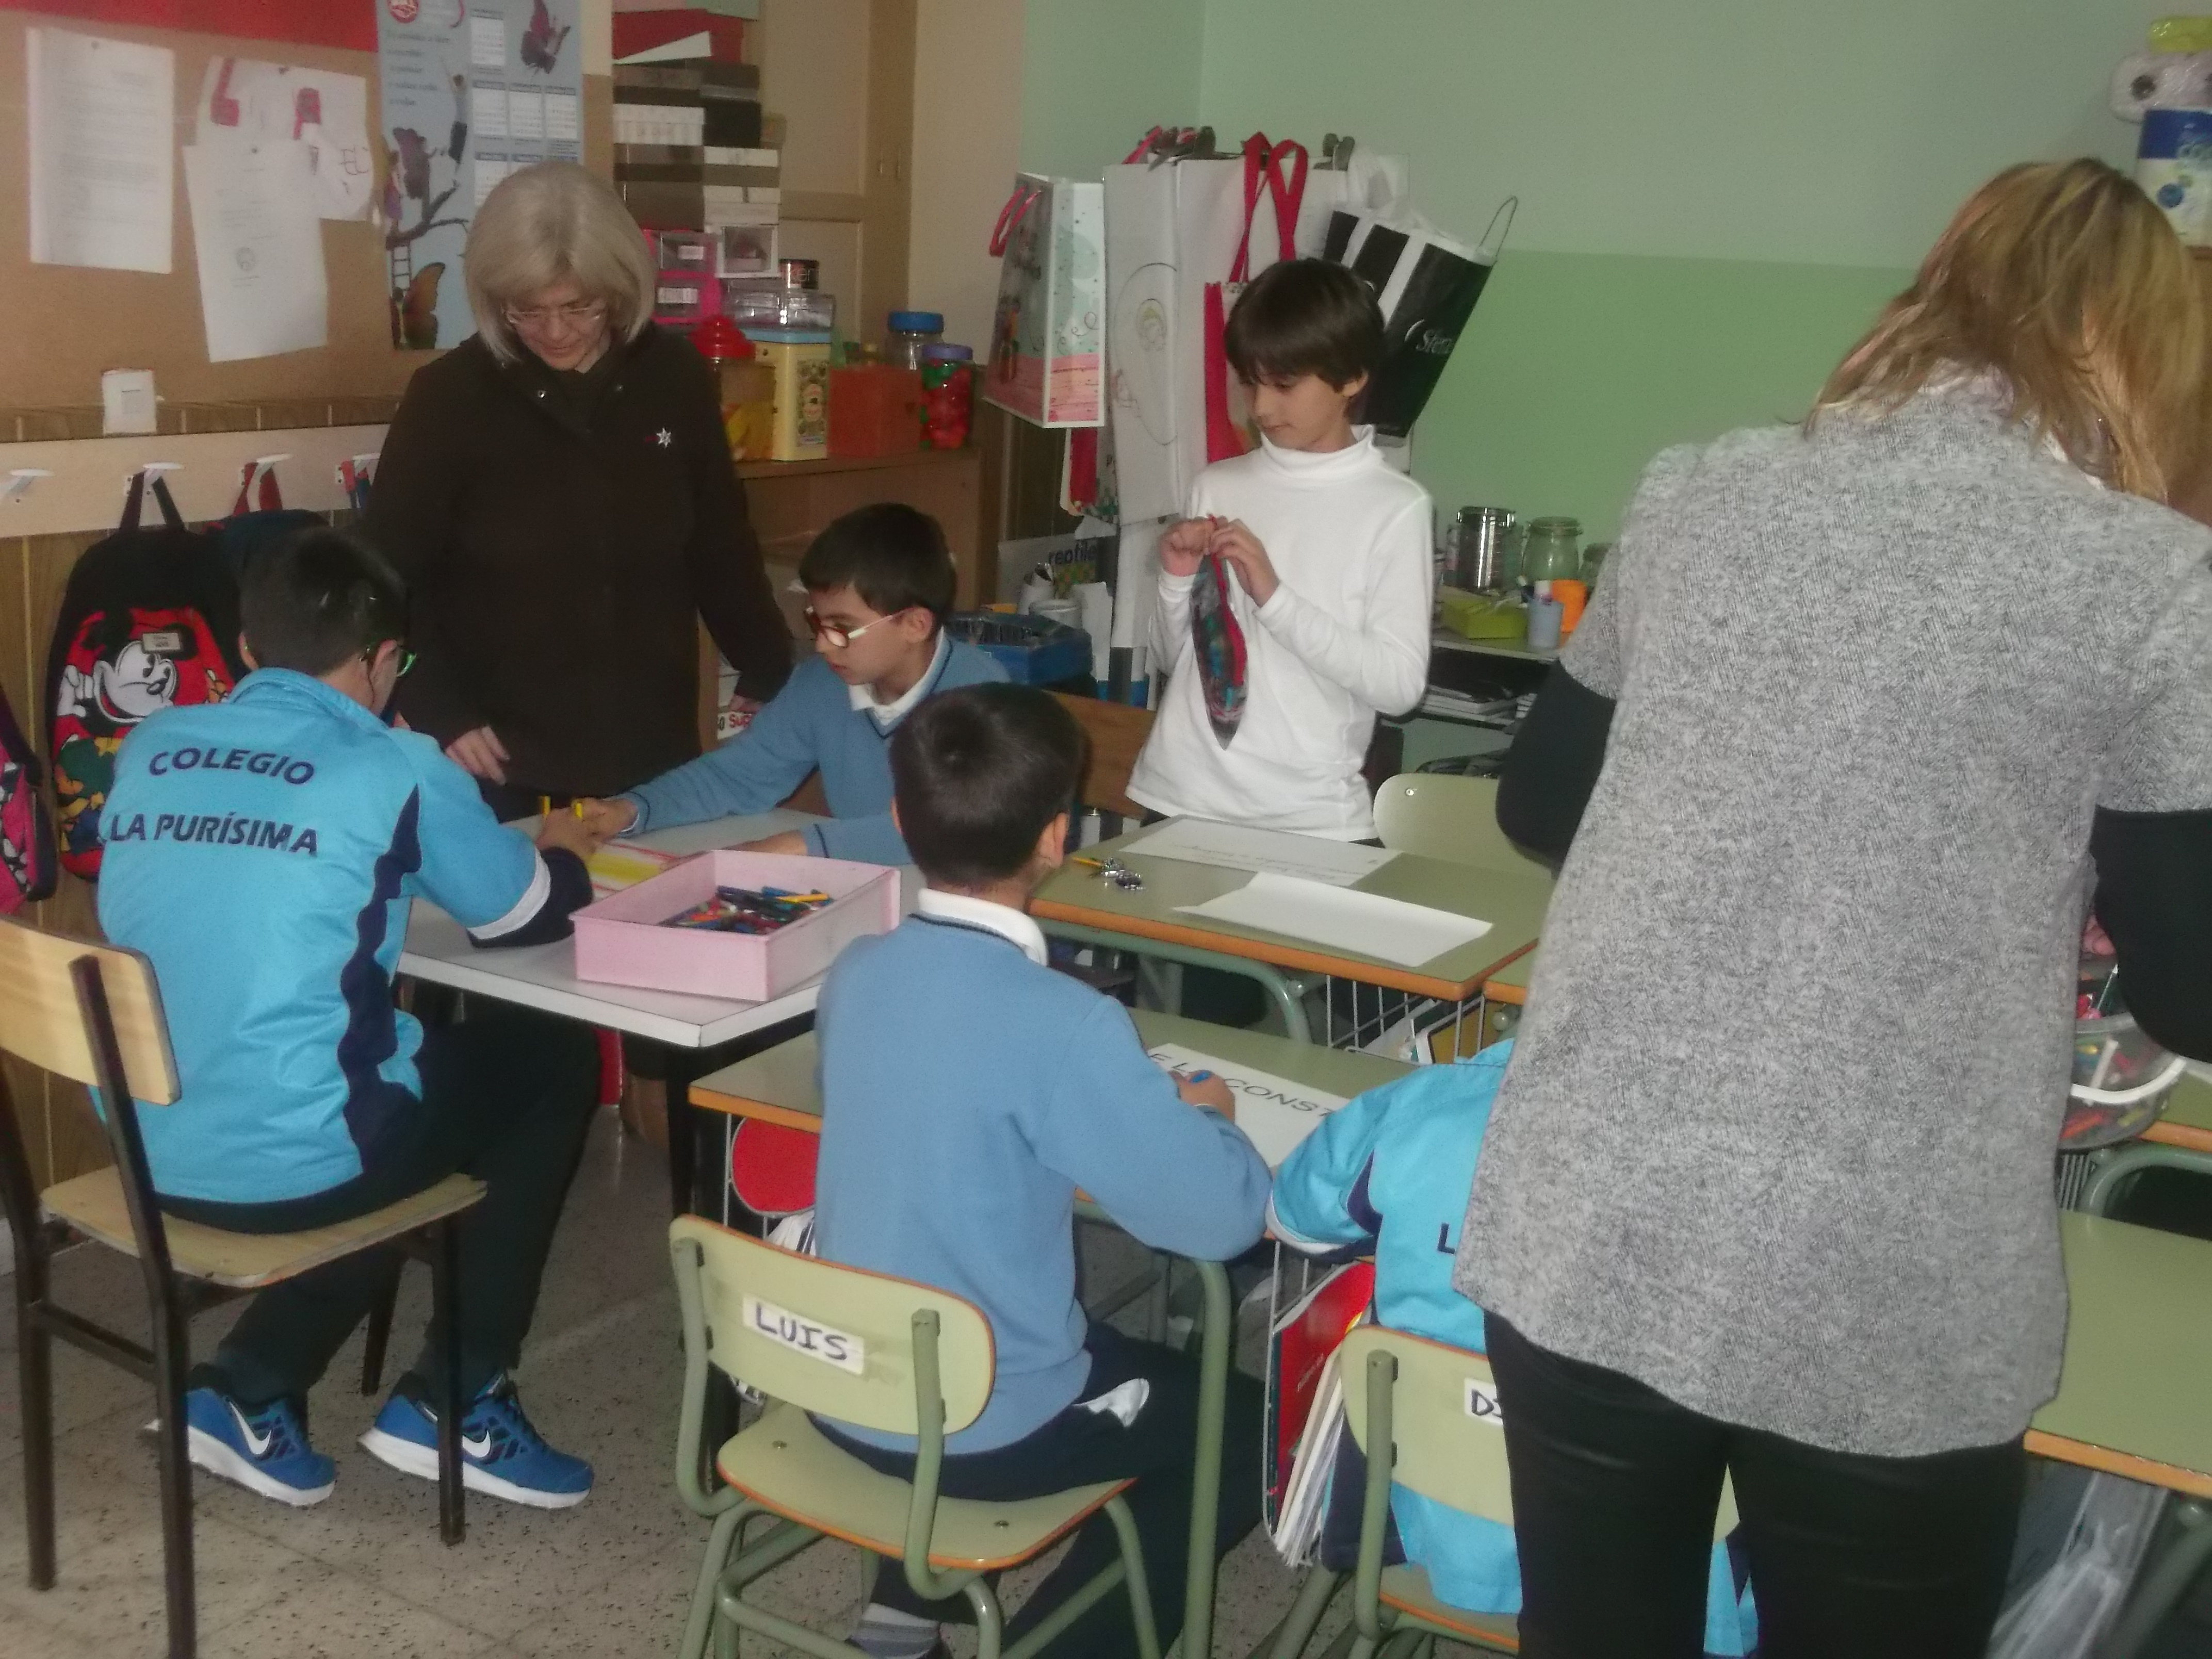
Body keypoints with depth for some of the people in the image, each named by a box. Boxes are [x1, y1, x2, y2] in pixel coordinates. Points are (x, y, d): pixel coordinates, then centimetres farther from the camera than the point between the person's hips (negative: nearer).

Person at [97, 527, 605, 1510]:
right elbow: (524, 917, 5)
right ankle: (457, 1406, 17)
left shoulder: (149, 749, 6)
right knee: (553, 1062, 15)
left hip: (148, 1149, 7)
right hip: (289, 1160, -6)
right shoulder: (396, 769, -9)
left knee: (400, 1044, 29)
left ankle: (250, 1392, 20)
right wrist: (563, 855, 26)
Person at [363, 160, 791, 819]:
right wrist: (439, 714, -11)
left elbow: (722, 547, 10)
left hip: (654, 755, 3)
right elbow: (388, 577, -4)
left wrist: (774, 683, 12)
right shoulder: (449, 395, -9)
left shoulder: (674, 377, 0)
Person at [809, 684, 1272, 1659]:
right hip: (986, 1427, -6)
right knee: (1247, 1427, 17)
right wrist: (1205, 1117, 0)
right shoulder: (1063, 1024, -26)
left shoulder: (855, 975, -5)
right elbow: (1224, 1218, -20)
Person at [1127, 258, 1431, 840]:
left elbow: (1400, 684, -11)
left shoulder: (1394, 507, -5)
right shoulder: (1217, 486, 8)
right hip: (1179, 797, 4)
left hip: (1308, 817, -3)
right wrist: (1178, 580, -5)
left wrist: (1274, 596, -16)